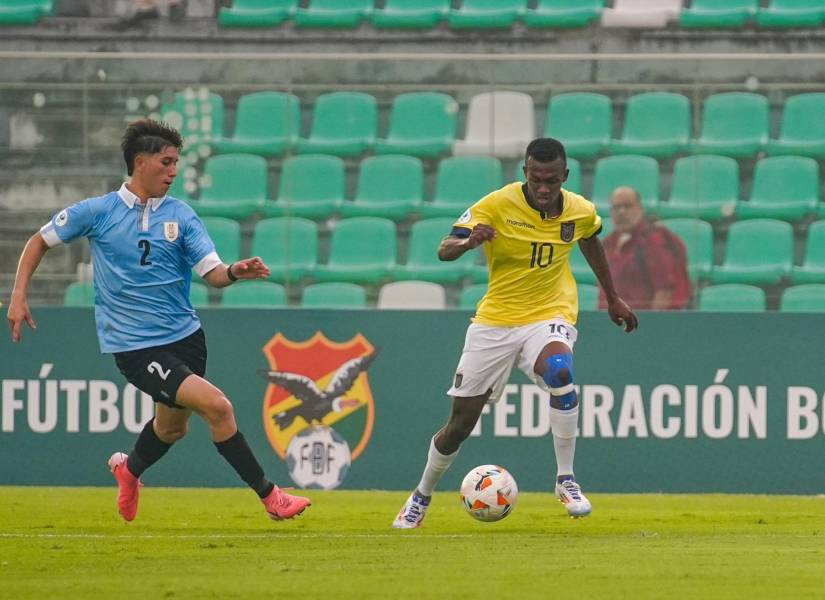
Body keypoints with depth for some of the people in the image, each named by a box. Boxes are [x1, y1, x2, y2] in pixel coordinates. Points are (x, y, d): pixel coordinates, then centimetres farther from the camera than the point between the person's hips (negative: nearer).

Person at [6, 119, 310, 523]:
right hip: (133, 345, -5)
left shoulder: (180, 215, 2)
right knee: (216, 405, -20)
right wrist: (18, 296, -1)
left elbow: (212, 273, -5)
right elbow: (40, 242, 8)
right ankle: (269, 496, -10)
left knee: (173, 427, 20)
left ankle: (129, 469, 54)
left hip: (185, 335, 5)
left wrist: (234, 273, -28)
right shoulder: (98, 212, -5)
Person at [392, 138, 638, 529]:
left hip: (550, 315, 0)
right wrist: (468, 242, -44)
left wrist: (613, 299, 28)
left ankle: (566, 481, -24)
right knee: (460, 423, 5)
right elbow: (444, 250, -21)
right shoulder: (497, 205, -15)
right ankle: (421, 496, 33)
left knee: (559, 371, -36)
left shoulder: (581, 212, -5)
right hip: (495, 320, 0)